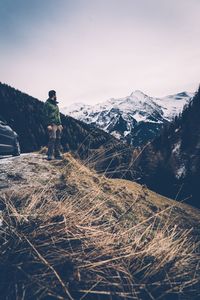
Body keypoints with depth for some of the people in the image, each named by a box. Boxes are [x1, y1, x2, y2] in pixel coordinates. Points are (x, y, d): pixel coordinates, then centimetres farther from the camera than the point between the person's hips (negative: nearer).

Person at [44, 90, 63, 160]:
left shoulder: (55, 104, 21)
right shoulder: (47, 103, -3)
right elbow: (46, 115, -10)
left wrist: (60, 124, 20)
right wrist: (48, 125, -18)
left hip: (58, 124, 8)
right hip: (52, 124, -8)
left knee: (58, 139, 7)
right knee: (52, 139, -14)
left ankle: (58, 154, 13)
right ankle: (50, 155, -13)